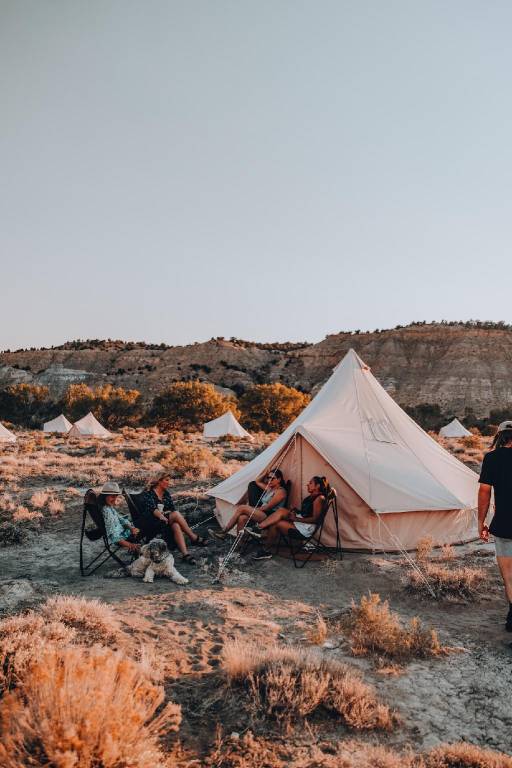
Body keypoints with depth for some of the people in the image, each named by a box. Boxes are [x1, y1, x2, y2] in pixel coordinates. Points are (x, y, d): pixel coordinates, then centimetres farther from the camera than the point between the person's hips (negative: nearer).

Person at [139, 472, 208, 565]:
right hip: (151, 522, -6)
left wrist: (164, 513, -12)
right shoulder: (149, 493, -4)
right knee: (176, 514, -29)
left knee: (176, 526, -31)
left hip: (165, 519, 6)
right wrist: (161, 516, -38)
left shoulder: (166, 494, 16)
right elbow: (152, 508, -21)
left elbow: (172, 509, 10)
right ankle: (194, 538, -24)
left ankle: (185, 554, -39)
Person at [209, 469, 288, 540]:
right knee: (242, 518, -23)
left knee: (242, 508, -21)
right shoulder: (269, 488, 19)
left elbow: (268, 507, -12)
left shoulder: (280, 491, -7)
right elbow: (257, 482, 31)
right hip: (262, 514, 8)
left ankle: (223, 532, -16)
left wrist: (254, 509, -2)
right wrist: (266, 474, 19)